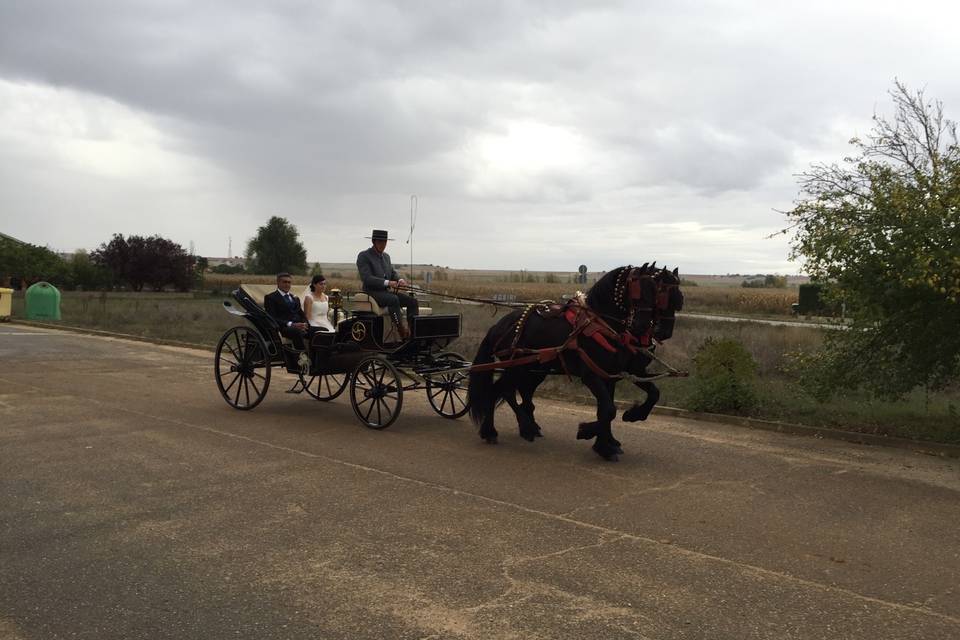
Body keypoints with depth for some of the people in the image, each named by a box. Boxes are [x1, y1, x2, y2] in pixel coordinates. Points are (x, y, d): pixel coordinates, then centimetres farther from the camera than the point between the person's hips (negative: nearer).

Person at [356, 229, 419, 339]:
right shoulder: (363, 256, -5)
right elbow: (366, 278, -17)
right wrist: (387, 282, -27)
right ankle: (403, 332, -40)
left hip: (386, 292, 8)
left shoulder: (386, 256, 19)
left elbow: (393, 272, 17)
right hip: (371, 292, -8)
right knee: (393, 299, -36)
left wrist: (400, 280, -9)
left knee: (412, 301, -11)